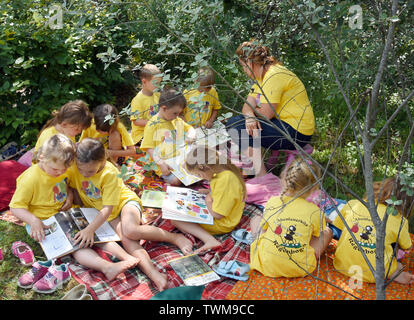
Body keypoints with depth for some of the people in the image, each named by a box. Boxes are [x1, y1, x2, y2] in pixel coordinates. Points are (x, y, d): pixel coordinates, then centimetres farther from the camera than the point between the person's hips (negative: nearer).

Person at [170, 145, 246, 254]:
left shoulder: (224, 180, -32)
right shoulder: (224, 169, -3)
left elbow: (217, 215, -28)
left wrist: (208, 201, -11)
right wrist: (207, 192, 7)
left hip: (221, 224, -10)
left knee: (175, 220, -19)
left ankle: (210, 240, -28)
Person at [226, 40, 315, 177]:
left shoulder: (274, 76, -18)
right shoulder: (261, 76, 14)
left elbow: (266, 114, -21)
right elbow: (248, 105, 6)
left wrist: (251, 113, 1)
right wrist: (249, 116, -18)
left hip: (296, 133, -10)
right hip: (283, 125, 10)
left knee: (237, 126, -18)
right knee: (233, 122, 7)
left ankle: (262, 177, -14)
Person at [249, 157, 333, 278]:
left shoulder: (272, 202, -6)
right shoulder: (315, 211, -10)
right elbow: (317, 235, 8)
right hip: (300, 270, -1)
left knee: (256, 220, 23)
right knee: (327, 232, 19)